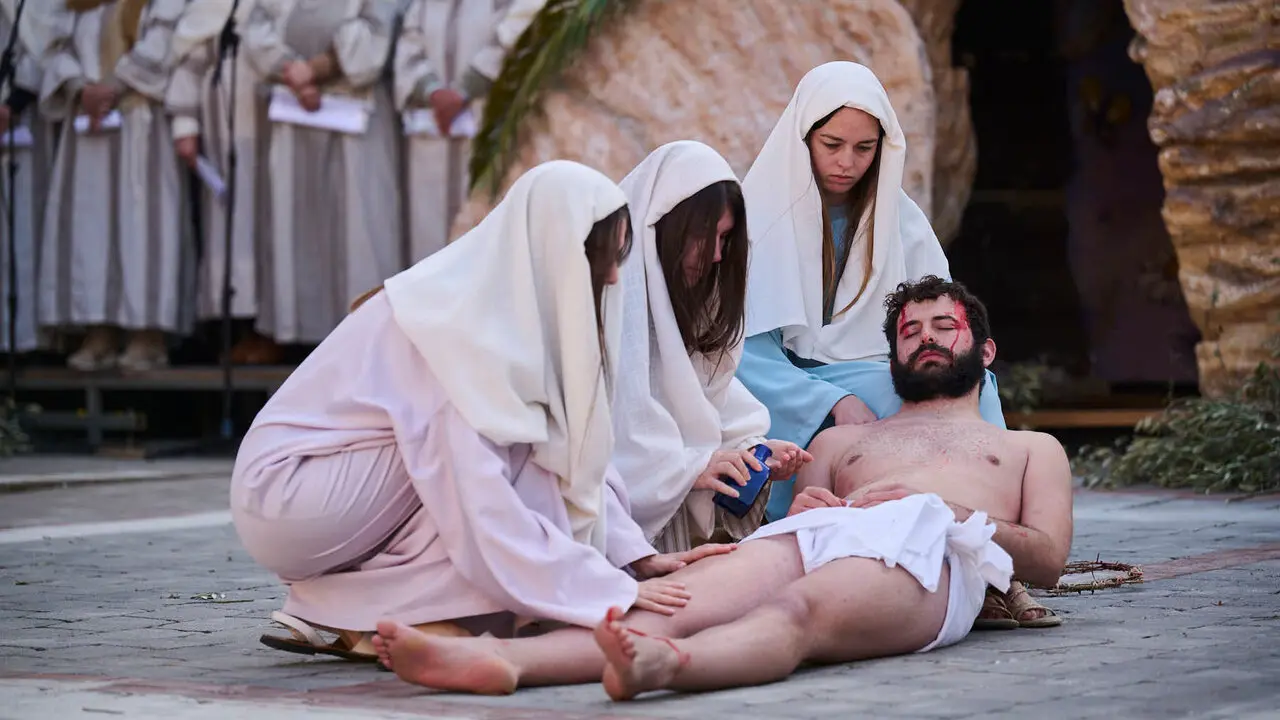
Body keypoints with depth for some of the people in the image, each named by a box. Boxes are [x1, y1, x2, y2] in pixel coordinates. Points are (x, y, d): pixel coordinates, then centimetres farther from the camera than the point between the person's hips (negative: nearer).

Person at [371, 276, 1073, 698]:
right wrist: (801, 509, 0)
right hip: (814, 536, 4)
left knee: (796, 611, -41)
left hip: (929, 550, -4)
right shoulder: (842, 441, 42)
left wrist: (948, 508, 1)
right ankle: (501, 659, -56)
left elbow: (1047, 558, 15)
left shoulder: (1030, 448, 34)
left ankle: (657, 665, -73)